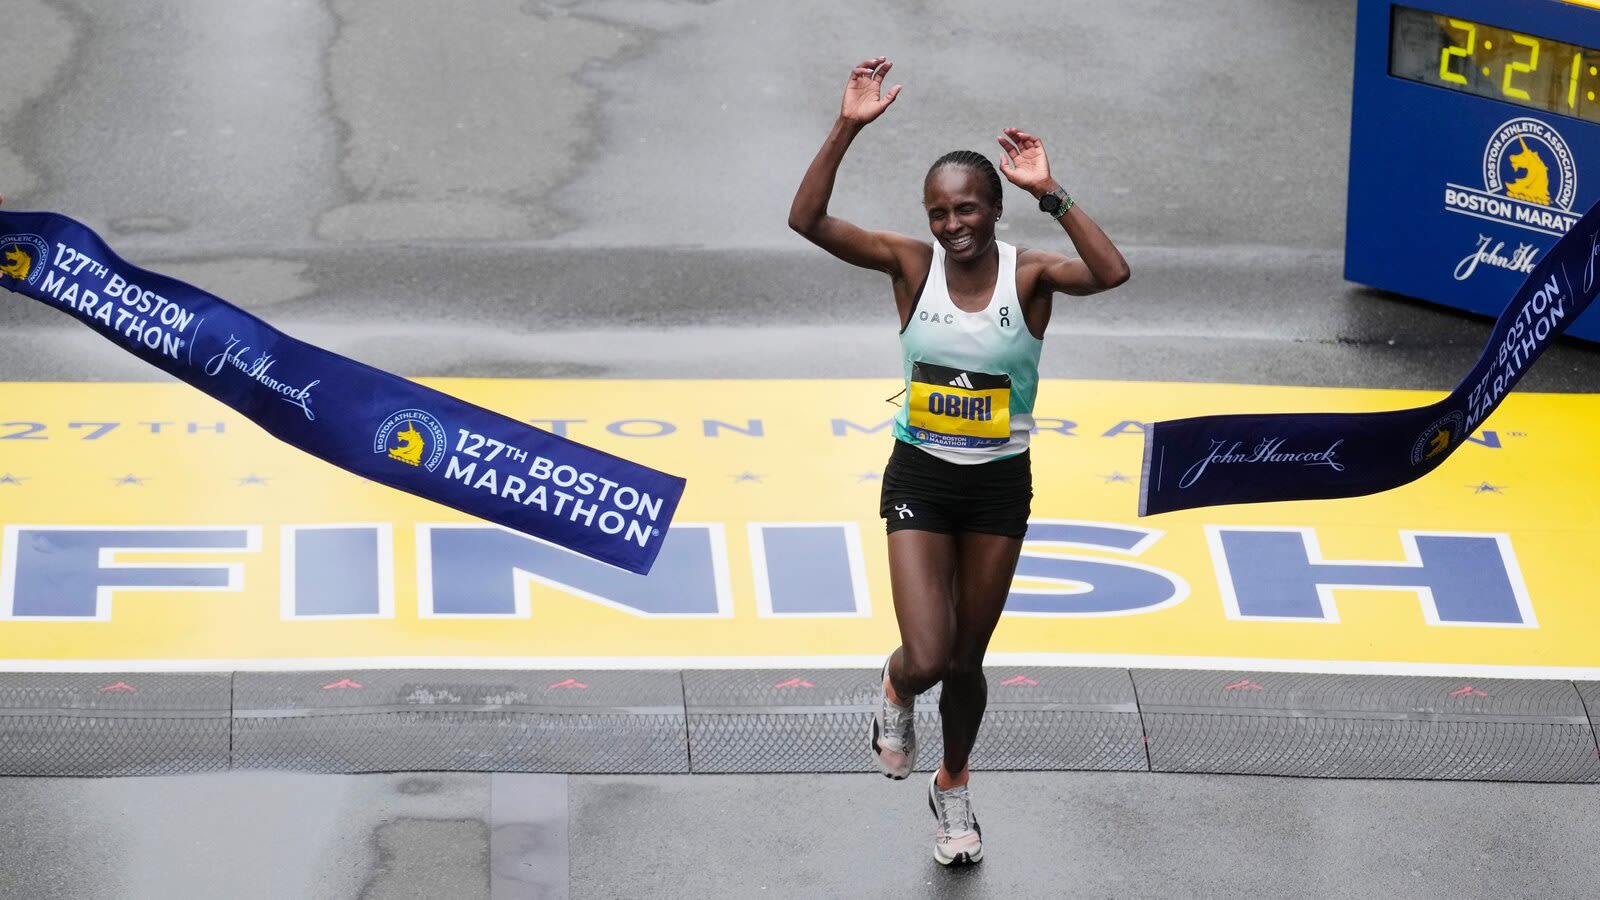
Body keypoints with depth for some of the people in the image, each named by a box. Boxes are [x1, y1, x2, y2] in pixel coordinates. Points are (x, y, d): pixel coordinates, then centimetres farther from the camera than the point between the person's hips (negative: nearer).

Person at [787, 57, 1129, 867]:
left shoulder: (1029, 275, -14)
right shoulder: (910, 264, -12)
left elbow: (1112, 273, -35)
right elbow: (807, 221, -23)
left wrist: (1049, 194, -38)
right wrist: (846, 130, -33)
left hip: (1000, 487, 1)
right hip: (920, 479, -1)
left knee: (967, 659, 15)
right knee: (927, 659, -12)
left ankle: (953, 787, 41)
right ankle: (896, 694, 28)